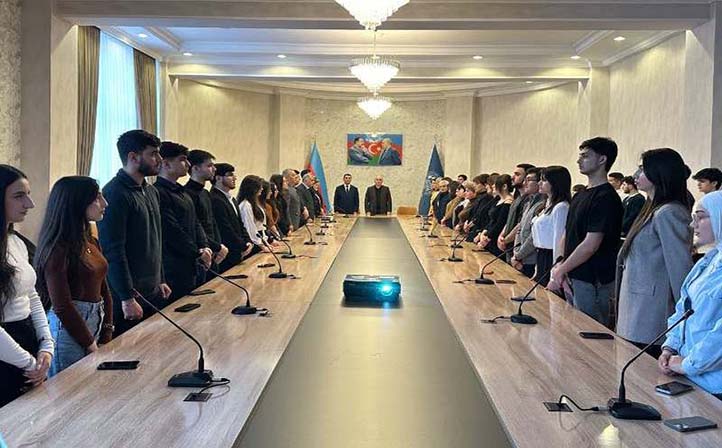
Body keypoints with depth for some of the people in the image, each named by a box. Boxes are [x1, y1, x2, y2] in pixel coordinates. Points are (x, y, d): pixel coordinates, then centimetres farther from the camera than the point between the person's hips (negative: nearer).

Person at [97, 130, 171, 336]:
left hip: (153, 293, 8)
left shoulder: (151, 191, 13)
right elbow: (113, 251, -20)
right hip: (129, 298, -8)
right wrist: (127, 299, -20)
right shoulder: (115, 194, -16)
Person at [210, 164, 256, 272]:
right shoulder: (215, 200, -16)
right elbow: (226, 230, -19)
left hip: (238, 255, 9)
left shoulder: (232, 199, 17)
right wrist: (244, 247, -13)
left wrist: (248, 242, 2)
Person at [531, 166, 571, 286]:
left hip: (551, 257, -9)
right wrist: (537, 271, 18)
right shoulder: (548, 205, 14)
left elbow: (559, 243, -18)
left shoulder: (561, 208, -15)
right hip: (542, 258, 9)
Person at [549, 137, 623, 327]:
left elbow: (591, 245, -19)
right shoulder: (581, 195, 14)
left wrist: (560, 270, -14)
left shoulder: (606, 198, -15)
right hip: (573, 277, 9)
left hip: (592, 281, -9)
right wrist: (560, 267, 0)